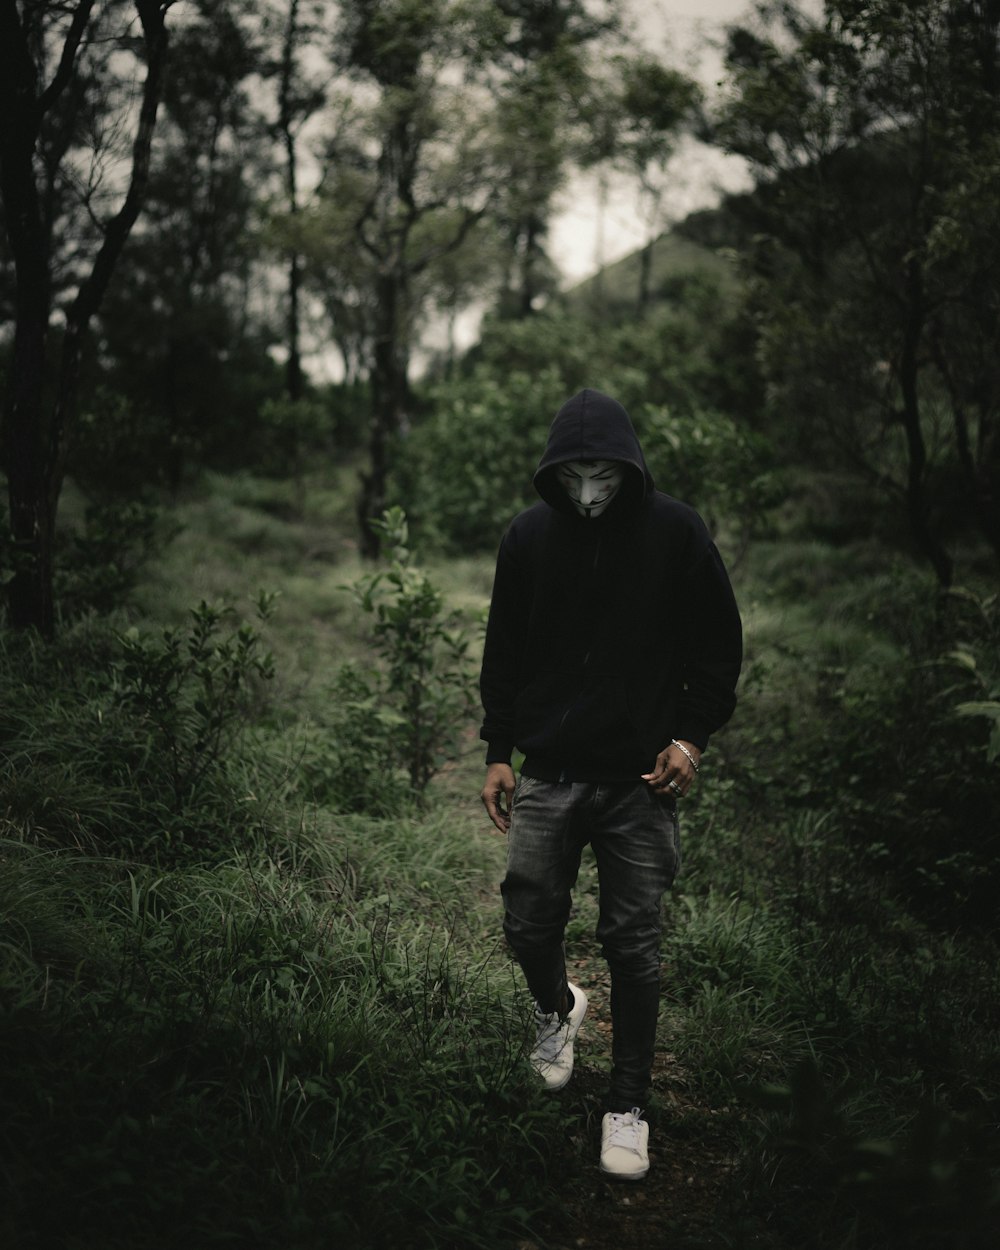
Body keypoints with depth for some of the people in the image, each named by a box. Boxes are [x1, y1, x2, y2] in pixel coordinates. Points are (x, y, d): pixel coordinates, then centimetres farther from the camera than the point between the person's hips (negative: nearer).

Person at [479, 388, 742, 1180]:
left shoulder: (677, 532, -6)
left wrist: (692, 735, -8)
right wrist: (498, 750, 6)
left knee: (634, 947, 3)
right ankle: (557, 1006, 41)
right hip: (548, 777, 2)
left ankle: (628, 1106, 20)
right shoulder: (529, 536, 1)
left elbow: (719, 645, 2)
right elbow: (504, 651, 9)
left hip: (641, 782, -2)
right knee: (529, 925, 7)